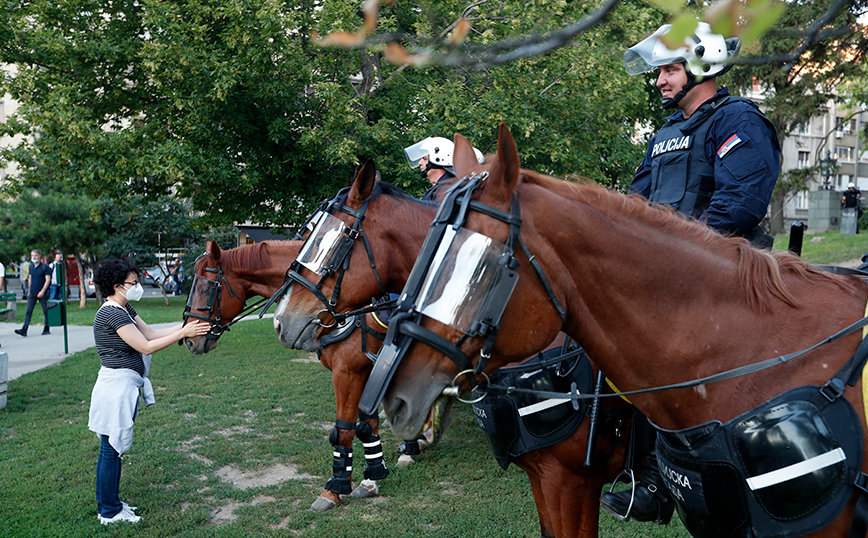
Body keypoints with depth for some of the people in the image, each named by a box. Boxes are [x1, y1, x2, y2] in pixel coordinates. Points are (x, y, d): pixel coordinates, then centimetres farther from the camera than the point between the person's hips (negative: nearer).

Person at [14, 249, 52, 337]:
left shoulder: (45, 267, -6)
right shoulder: (31, 266, 11)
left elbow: (48, 280, -10)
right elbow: (30, 279, 21)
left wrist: (42, 291, -18)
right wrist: (29, 291, 18)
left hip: (42, 293, -5)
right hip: (32, 293, 5)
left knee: (46, 311, 3)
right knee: (28, 311, -3)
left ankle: (46, 329, 12)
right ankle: (24, 330, -8)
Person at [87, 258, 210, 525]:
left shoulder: (124, 309, 11)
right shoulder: (112, 313, -20)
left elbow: (152, 333, 8)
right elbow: (146, 346, -21)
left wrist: (186, 324, 0)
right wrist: (183, 333, -20)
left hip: (123, 387, 10)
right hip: (116, 387, -10)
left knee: (111, 448, 19)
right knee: (112, 449, 2)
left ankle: (108, 503, 32)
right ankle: (110, 512, 16)